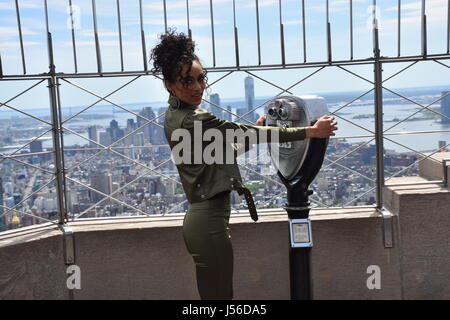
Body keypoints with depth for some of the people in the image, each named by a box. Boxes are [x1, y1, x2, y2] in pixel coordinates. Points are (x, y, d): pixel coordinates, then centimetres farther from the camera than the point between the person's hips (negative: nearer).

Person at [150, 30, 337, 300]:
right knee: (219, 295, -2)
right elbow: (249, 134, -16)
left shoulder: (175, 116, 12)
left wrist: (253, 131, 19)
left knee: (221, 294, 17)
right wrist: (311, 131, -11)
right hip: (209, 221, -10)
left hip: (200, 216, 10)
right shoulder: (194, 120, -18)